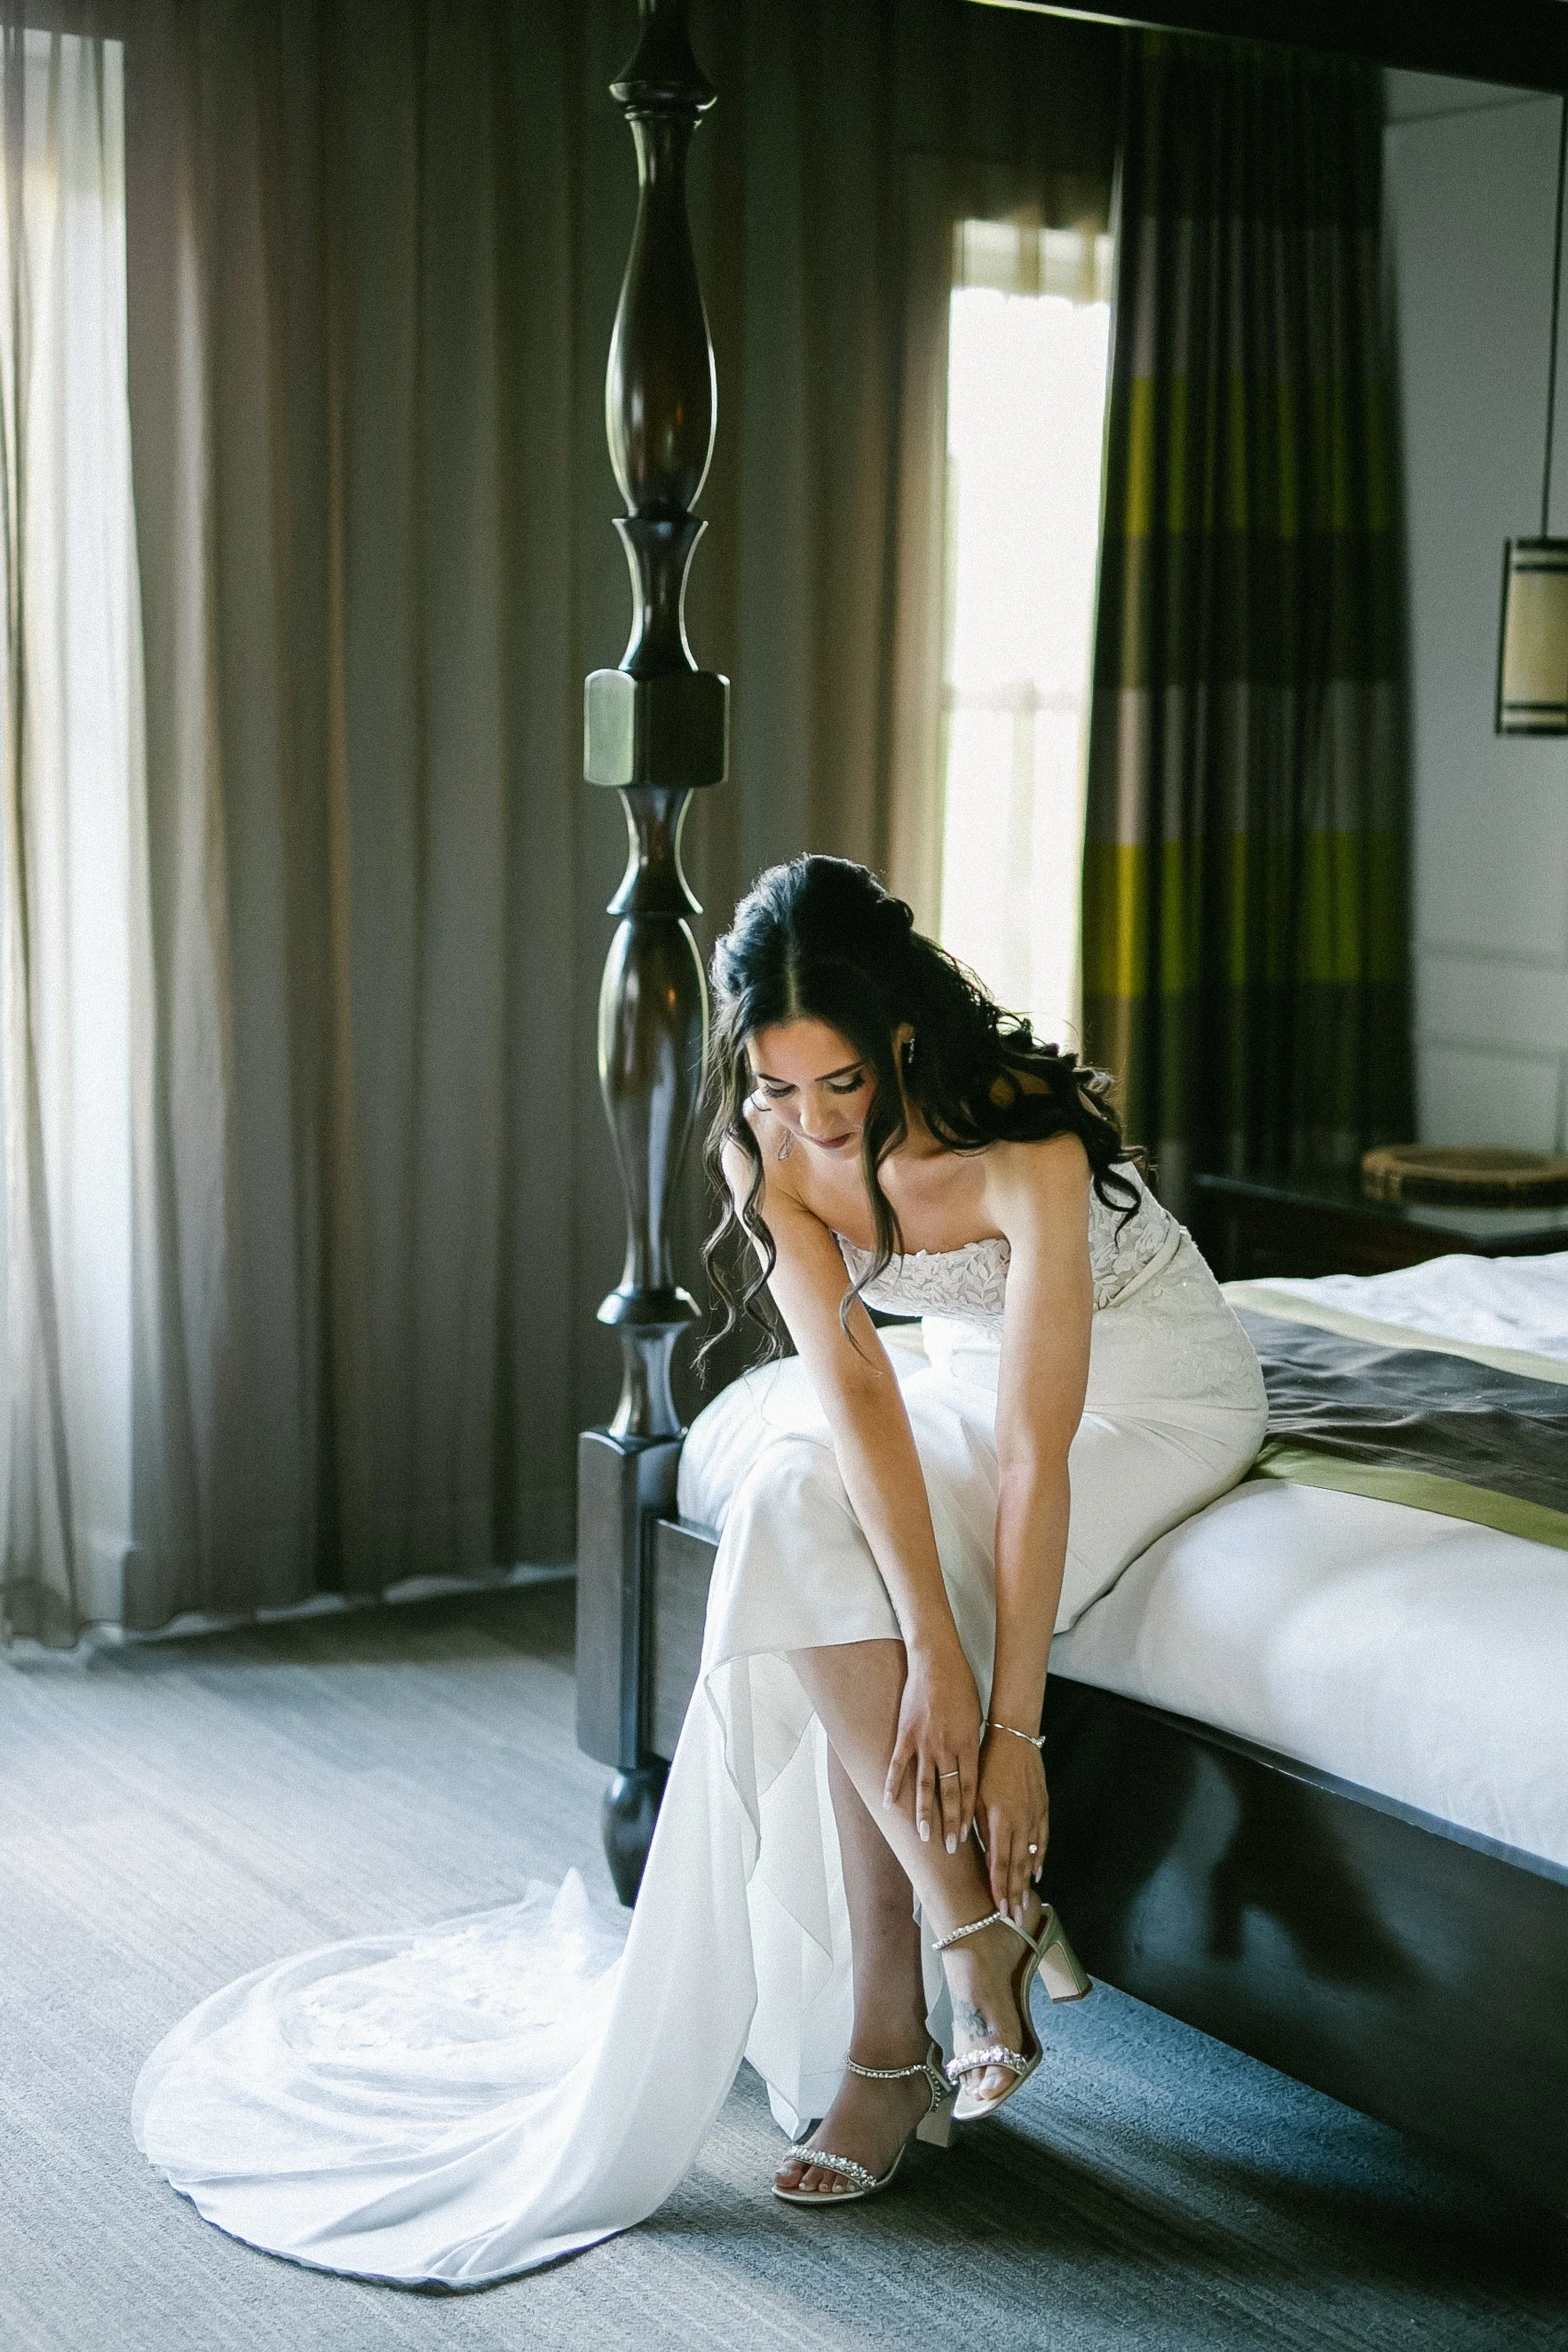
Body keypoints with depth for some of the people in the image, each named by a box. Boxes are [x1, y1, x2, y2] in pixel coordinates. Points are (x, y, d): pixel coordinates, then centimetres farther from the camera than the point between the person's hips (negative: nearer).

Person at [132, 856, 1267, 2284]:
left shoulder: (1024, 1148, -35)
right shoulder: (767, 1144, -19)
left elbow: (1032, 1466, -35)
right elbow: (854, 1383, -28)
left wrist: (1011, 1731, -35)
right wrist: (931, 1643, -38)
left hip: (1155, 1388, -5)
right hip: (967, 1363, 5)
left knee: (829, 1573, -27)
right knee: (807, 1513, -27)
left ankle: (884, 2040, -20)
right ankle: (987, 1928, -21)